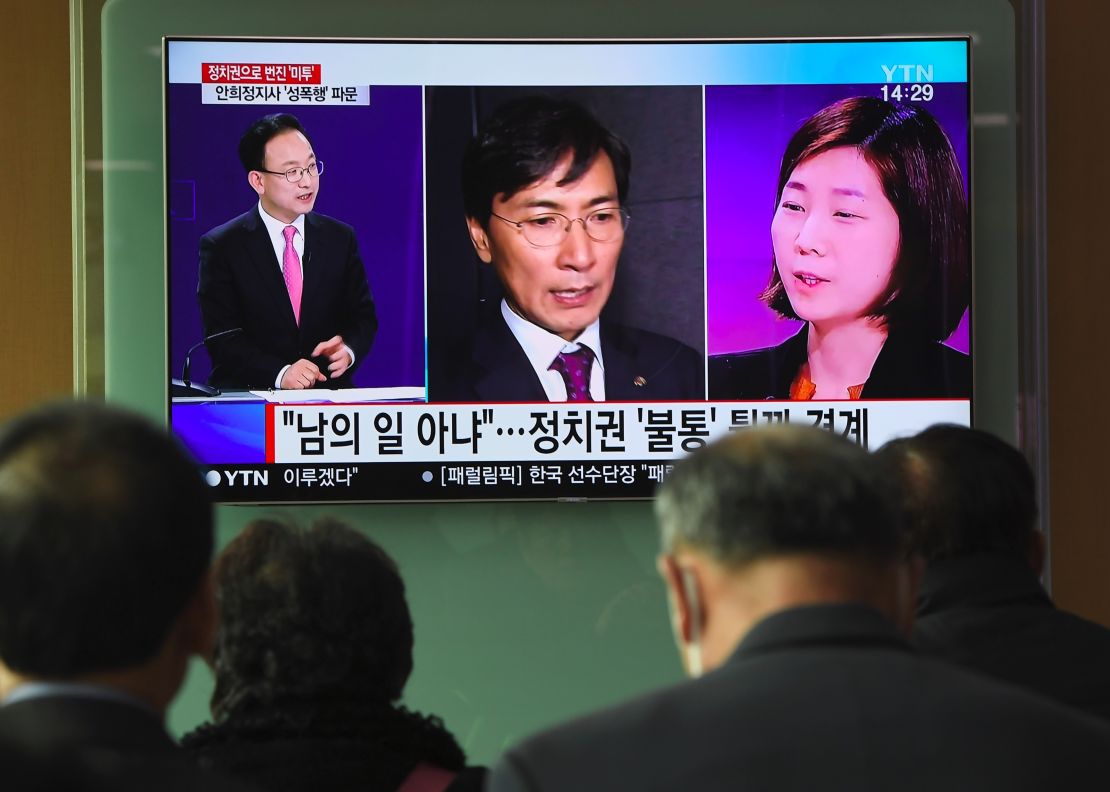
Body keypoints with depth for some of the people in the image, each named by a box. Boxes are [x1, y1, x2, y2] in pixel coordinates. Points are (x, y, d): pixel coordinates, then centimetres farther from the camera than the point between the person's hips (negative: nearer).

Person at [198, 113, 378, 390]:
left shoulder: (340, 238, 13)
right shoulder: (221, 247, 2)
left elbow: (363, 316, 16)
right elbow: (222, 337, -4)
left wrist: (348, 350, -8)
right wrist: (279, 373, -20)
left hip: (329, 392, 3)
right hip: (249, 395, -3)